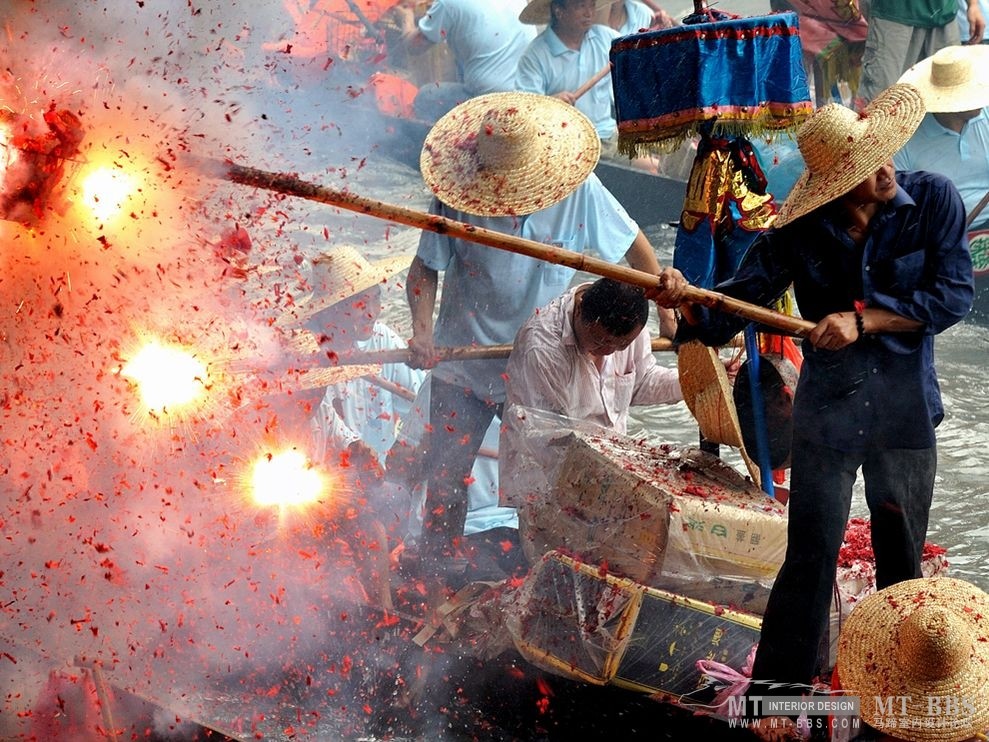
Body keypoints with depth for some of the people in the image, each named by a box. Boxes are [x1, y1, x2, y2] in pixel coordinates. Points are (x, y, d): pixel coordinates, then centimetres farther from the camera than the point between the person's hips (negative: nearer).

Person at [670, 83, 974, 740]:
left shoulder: (934, 201, -9)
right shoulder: (801, 232, -9)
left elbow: (954, 296, -13)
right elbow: (733, 305, -10)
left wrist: (863, 320, -20)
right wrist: (690, 306, -32)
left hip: (906, 414, 1)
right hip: (828, 411, -1)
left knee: (901, 562, 14)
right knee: (810, 560, -2)